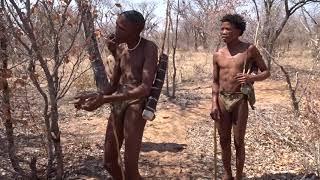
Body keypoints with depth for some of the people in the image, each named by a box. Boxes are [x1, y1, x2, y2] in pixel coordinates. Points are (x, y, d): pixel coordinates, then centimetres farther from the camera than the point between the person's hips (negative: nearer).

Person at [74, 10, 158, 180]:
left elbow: (145, 88, -22)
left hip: (137, 103, -7)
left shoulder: (149, 48, -9)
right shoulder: (120, 48, 13)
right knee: (109, 162, 12)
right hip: (118, 103, 7)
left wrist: (104, 99, -29)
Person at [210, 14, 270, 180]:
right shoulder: (218, 54, 5)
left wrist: (251, 78, -20)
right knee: (224, 141, 11)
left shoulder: (249, 49, -4)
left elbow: (266, 72, 1)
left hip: (240, 100, -3)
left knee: (238, 142, 3)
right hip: (222, 100, 3)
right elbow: (215, 82, 10)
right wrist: (214, 104, -1)